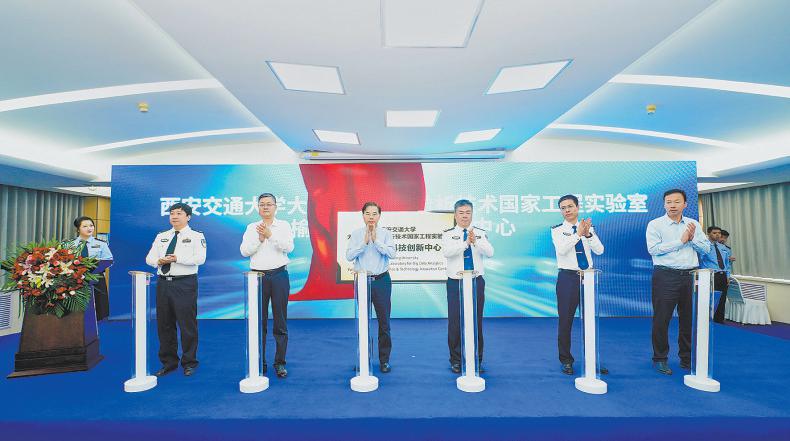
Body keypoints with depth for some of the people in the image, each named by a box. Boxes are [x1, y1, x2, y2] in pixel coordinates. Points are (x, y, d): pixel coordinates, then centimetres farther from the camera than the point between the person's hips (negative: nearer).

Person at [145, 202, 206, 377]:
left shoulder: (196, 236, 0)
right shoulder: (161, 236, 17)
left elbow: (200, 258, -13)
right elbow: (149, 258, 12)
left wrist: (177, 258, -20)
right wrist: (159, 261, -9)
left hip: (185, 284, -5)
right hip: (163, 282, 5)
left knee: (187, 325, 1)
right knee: (164, 325, 12)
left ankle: (189, 363, 16)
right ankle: (168, 362, 27)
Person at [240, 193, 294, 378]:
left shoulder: (283, 225, 5)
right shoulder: (251, 227, 11)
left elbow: (289, 247, -11)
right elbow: (244, 251, 1)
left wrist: (270, 234, -20)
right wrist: (259, 238, -11)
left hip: (279, 275, -2)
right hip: (257, 276, 2)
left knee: (280, 323, 3)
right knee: (259, 322, 7)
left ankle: (280, 363, 14)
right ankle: (259, 363, 20)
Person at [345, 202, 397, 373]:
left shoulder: (385, 233, 2)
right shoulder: (356, 234, 3)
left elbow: (392, 253, -12)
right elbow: (349, 256, -8)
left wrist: (376, 240, -16)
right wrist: (364, 242, -15)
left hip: (382, 280, 0)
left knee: (384, 322, 6)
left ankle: (384, 360, 22)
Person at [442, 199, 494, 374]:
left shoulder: (481, 233, 5)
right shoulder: (448, 234, 2)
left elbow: (490, 253, -9)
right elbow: (447, 252, -17)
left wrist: (476, 241, -24)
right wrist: (465, 242, -26)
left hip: (476, 282, 1)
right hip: (455, 283, -1)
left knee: (476, 321, 8)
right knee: (455, 322, 3)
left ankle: (477, 360, 25)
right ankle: (456, 360, 20)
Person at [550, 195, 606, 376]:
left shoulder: (589, 228, 7)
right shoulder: (557, 230, -1)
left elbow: (599, 250, -5)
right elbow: (561, 250, -17)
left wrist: (588, 234, -20)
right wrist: (578, 233, -24)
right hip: (568, 277, -2)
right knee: (565, 321, 5)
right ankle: (566, 360, 20)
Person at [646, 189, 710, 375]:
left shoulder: (693, 224, 13)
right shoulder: (655, 224, -2)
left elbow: (706, 248, 9)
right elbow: (653, 249, -14)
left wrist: (693, 238, -8)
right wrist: (681, 241, -11)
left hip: (690, 275, 5)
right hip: (666, 276, -5)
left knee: (689, 318, 12)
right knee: (661, 319, 0)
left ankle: (687, 358, 27)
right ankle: (660, 359, 13)